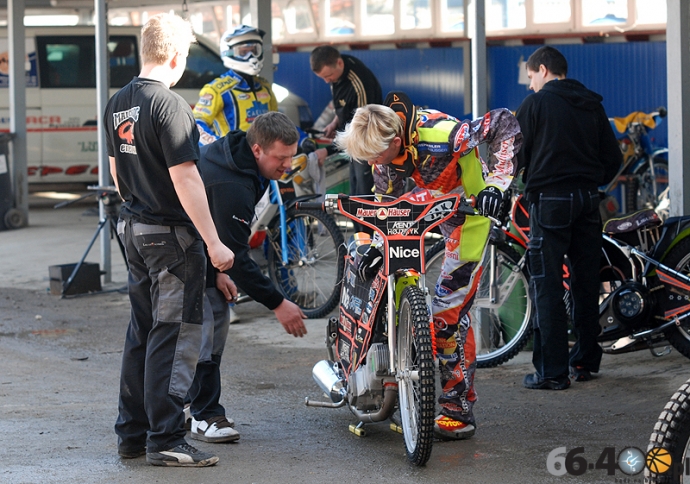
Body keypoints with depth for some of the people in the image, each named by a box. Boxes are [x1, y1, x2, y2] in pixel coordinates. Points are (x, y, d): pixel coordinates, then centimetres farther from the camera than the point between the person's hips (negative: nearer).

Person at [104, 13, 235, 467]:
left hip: (134, 227, 9)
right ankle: (165, 440, -3)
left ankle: (132, 433, 19)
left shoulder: (118, 104, 9)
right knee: (174, 335, -4)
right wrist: (214, 243, -19)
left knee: (142, 331, 15)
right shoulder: (169, 105, -18)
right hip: (172, 233, -9)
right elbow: (185, 180, -21)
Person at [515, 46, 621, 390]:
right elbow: (613, 158, 12)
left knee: (547, 285, -4)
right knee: (586, 282, 13)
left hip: (550, 202, -6)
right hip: (587, 202, 6)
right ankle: (586, 361, 20)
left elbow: (515, 155, -4)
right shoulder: (592, 105, 11)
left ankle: (552, 371, -7)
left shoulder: (536, 103, -4)